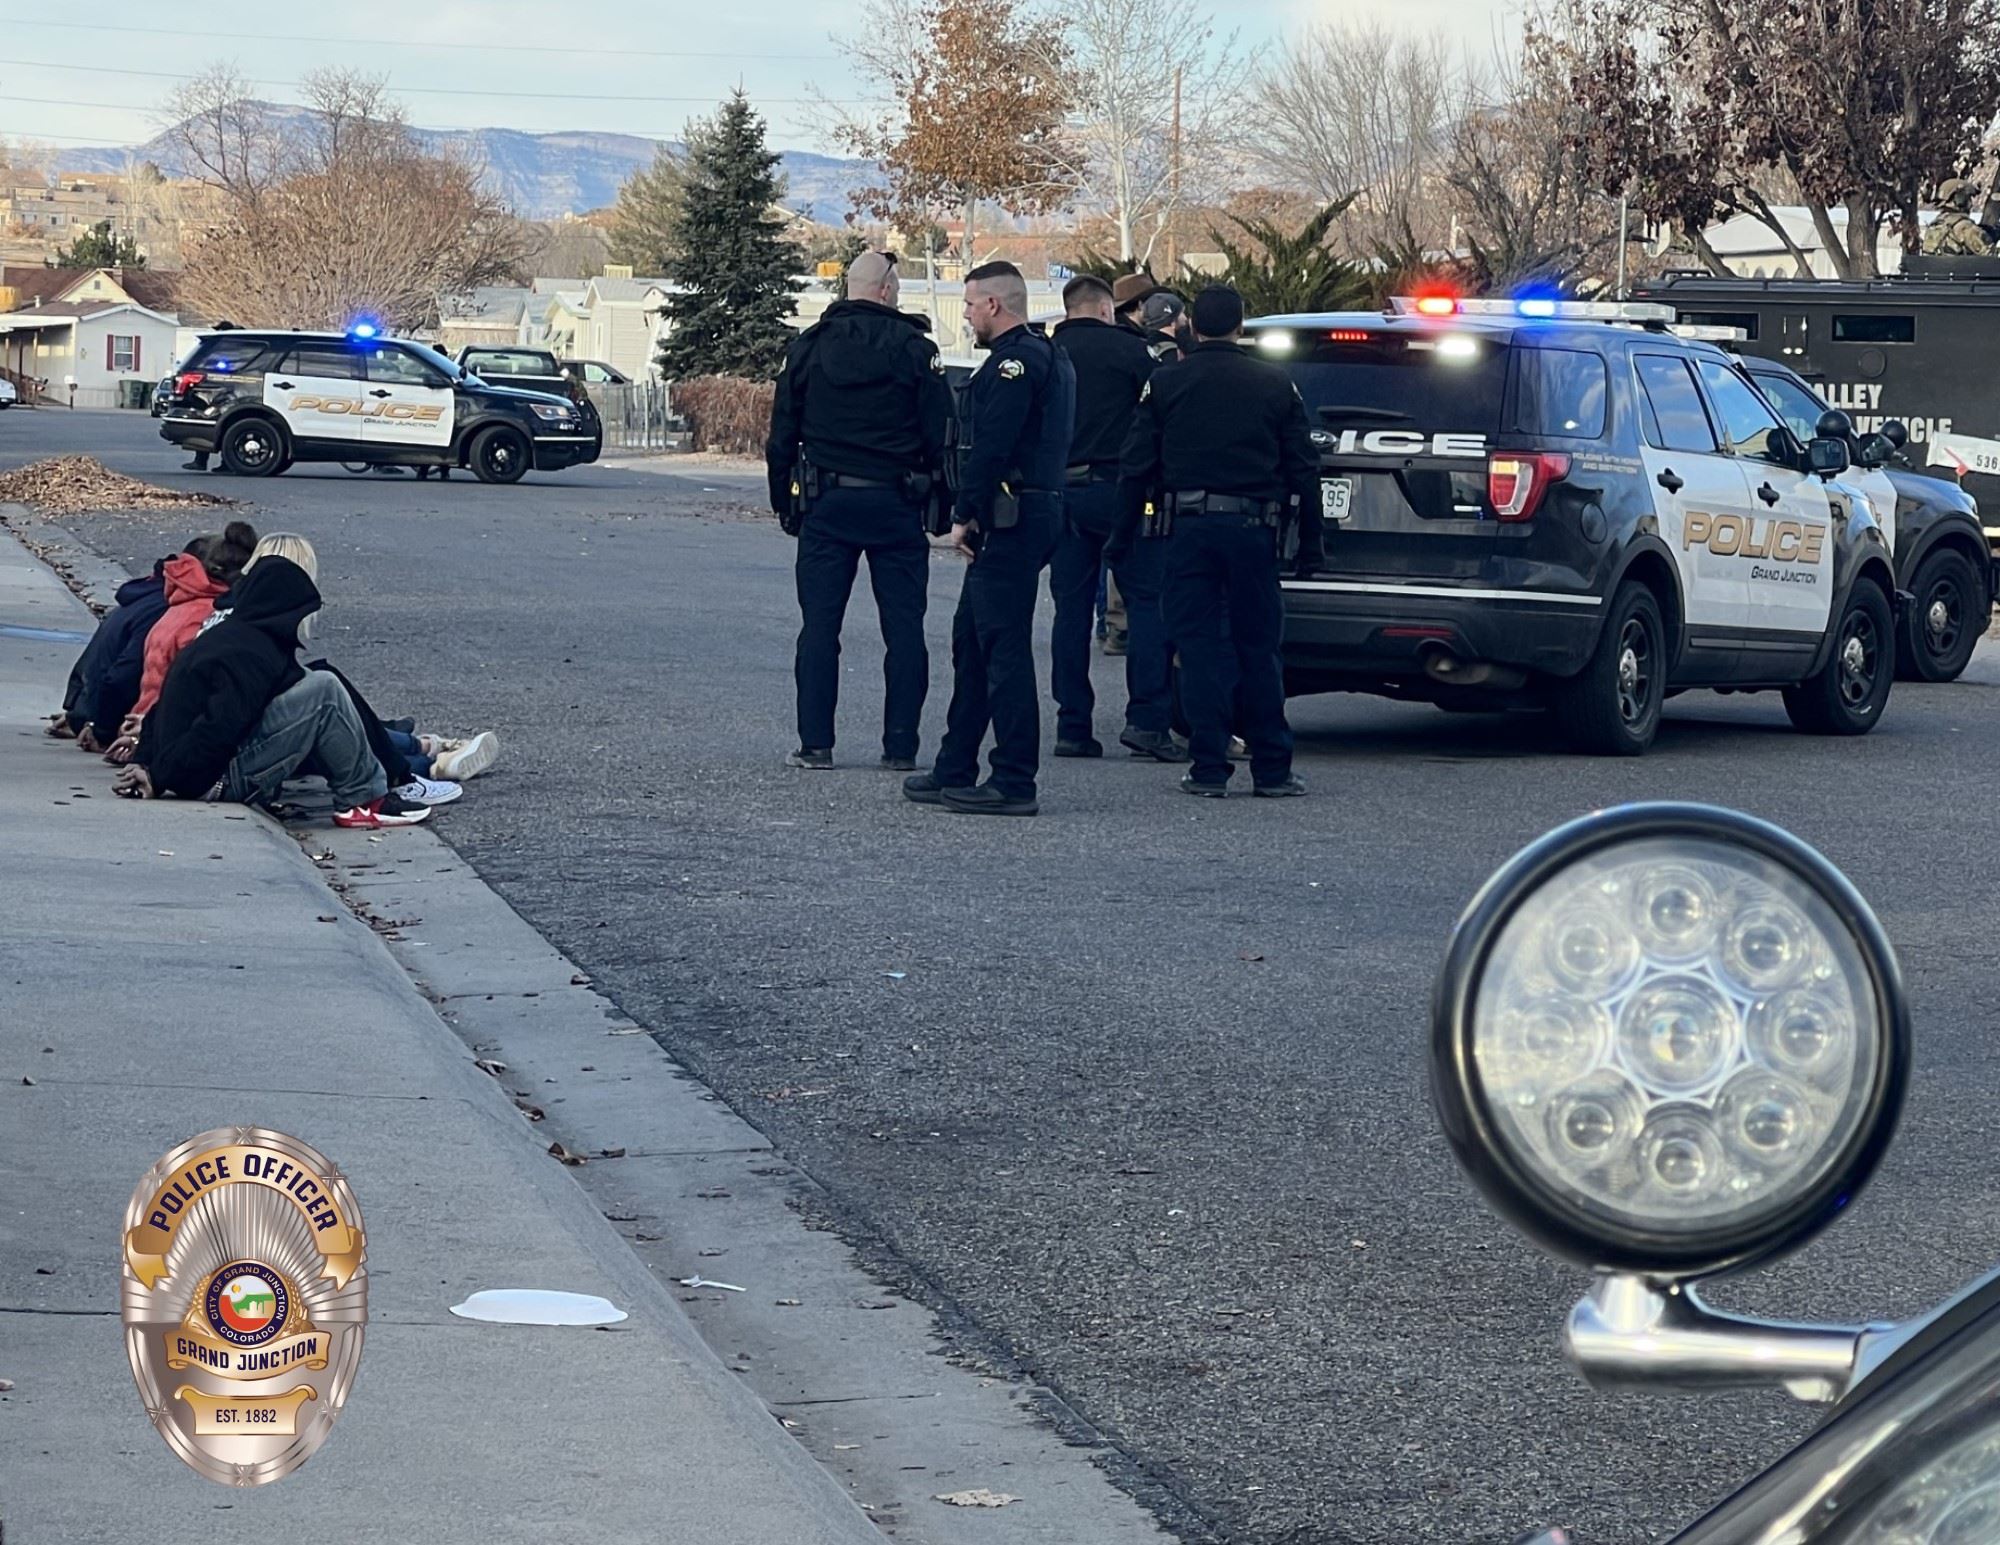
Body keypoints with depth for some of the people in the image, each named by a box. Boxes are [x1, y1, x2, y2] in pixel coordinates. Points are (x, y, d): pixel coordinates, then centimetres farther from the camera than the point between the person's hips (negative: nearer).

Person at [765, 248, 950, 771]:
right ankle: (901, 746, 3)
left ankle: (815, 743, 0)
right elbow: (940, 435, -4)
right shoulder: (915, 349, -4)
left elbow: (782, 434, 8)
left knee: (819, 626, 4)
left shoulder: (807, 346, 5)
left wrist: (783, 501, 15)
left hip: (826, 505, 2)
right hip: (896, 503, -2)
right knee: (904, 628, 4)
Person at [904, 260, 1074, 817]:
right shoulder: (1049, 357, 20)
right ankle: (955, 771, 22)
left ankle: (1014, 783, -8)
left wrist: (965, 515, -15)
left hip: (1010, 518, -11)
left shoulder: (1014, 361, -14)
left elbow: (991, 447, -21)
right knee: (972, 641, 16)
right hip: (1038, 510, 11)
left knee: (1003, 646, -8)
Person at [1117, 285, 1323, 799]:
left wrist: (1122, 534, 7)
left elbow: (1136, 466, 0)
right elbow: (1303, 469, 7)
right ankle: (1271, 770, 8)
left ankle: (1210, 767, -1)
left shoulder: (1165, 383, 1)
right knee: (1258, 648, 7)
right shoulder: (1275, 385, 5)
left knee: (1201, 646, 2)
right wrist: (1310, 544, 12)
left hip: (1188, 526, -1)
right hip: (1253, 526, 1)